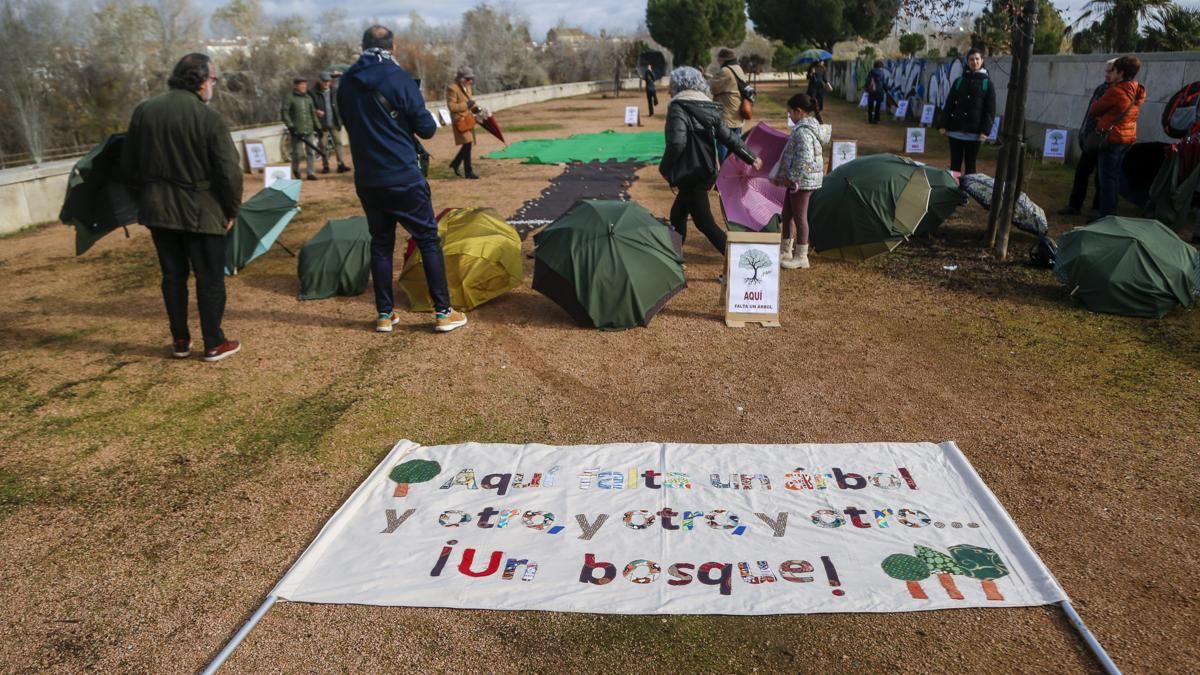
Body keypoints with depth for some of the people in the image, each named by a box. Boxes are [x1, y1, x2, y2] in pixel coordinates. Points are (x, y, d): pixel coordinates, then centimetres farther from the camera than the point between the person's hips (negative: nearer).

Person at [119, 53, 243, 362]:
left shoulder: (143, 112, 4)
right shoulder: (208, 116, -14)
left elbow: (128, 165, 9)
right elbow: (229, 171, -16)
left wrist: (146, 195, 22)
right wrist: (231, 210, -2)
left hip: (157, 209, 5)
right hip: (200, 211, -5)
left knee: (173, 275, 15)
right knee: (210, 278, 4)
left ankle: (180, 341, 22)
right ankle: (214, 344, 9)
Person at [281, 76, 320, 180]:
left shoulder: (308, 98, 15)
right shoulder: (289, 97, -2)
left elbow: (313, 114, 21)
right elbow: (284, 113, -7)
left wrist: (318, 127, 16)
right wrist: (290, 126, -14)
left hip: (309, 130, 4)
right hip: (296, 131, -4)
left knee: (310, 152, -2)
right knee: (296, 152, 1)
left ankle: (311, 173, 2)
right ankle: (295, 170, 24)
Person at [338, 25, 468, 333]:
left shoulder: (346, 83, 5)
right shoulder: (398, 78, -11)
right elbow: (427, 129, -7)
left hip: (367, 180, 5)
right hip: (403, 178, -5)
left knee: (380, 243, 14)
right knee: (429, 240, 4)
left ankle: (384, 314, 16)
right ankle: (443, 313, 4)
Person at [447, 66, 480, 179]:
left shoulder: (468, 87, 15)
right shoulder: (452, 89, -13)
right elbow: (451, 106, -17)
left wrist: (474, 107, 8)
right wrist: (466, 105, -23)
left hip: (469, 119, 9)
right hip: (460, 120, -9)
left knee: (467, 144, 13)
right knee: (467, 144, -13)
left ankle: (455, 164, 30)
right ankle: (468, 171, -9)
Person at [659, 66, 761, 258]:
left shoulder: (678, 108, -14)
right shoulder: (708, 108, 8)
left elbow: (677, 143, -27)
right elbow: (729, 137, 11)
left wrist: (664, 168, -12)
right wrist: (751, 158, 20)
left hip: (689, 174, -8)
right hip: (706, 172, 8)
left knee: (704, 223, -3)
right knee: (677, 214, 21)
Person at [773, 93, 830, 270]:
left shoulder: (803, 131, -20)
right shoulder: (812, 126, 12)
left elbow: (805, 160, -28)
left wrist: (791, 177, -18)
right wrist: (785, 176, 21)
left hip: (801, 181, -10)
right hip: (801, 181, 10)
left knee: (799, 216, -2)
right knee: (787, 214, 17)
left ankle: (801, 257, 7)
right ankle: (786, 251, 28)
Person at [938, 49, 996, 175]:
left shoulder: (987, 84, 3)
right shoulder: (959, 81, 9)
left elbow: (990, 110, -1)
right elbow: (949, 104, 8)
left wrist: (985, 131, -11)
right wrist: (943, 125, -2)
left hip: (974, 132, -2)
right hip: (956, 130, 2)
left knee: (970, 165, 4)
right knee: (955, 164, 4)